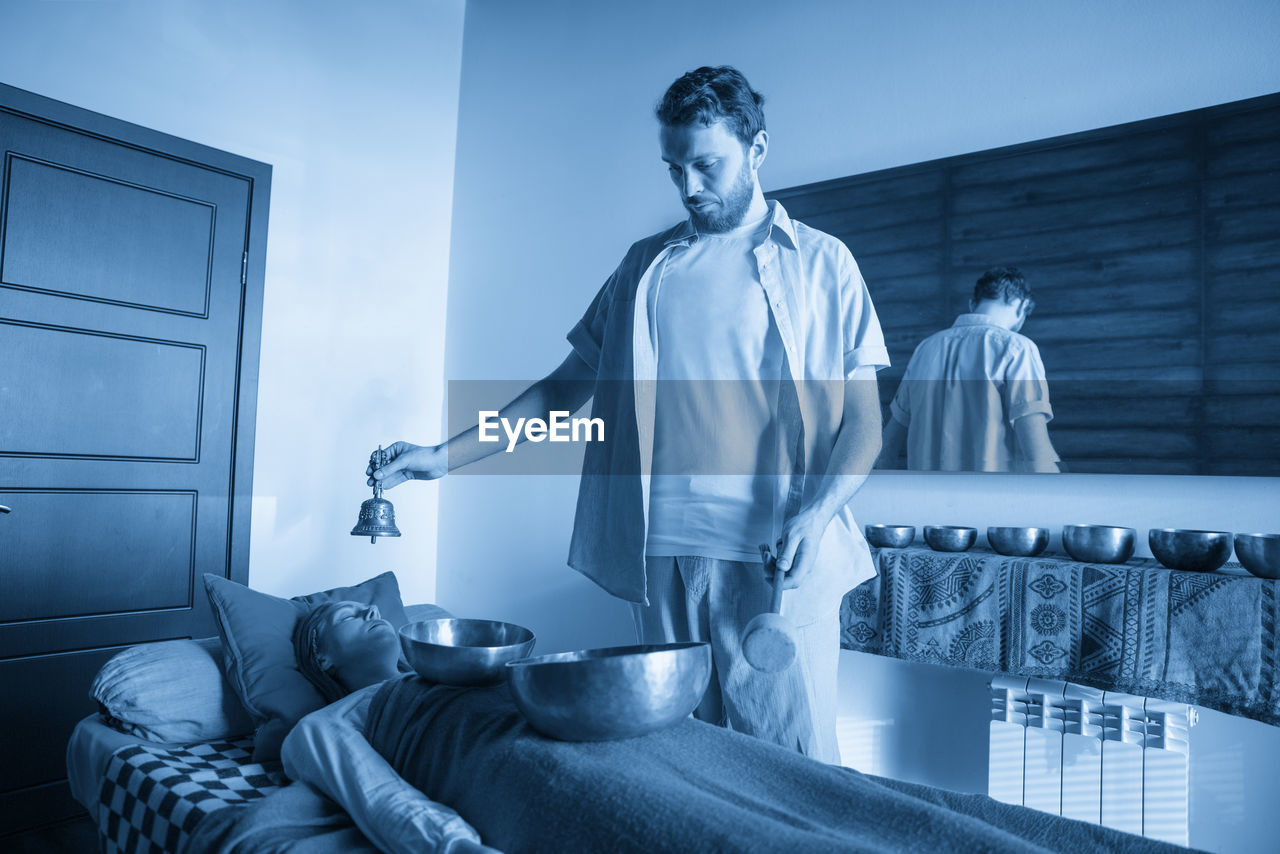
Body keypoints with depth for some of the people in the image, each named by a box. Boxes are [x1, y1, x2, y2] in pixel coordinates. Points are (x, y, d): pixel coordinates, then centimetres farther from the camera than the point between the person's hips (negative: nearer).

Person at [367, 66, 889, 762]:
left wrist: (814, 517, -16)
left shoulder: (821, 262, 6)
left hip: (776, 557, -2)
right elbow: (566, 385, 15)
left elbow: (863, 420, 1)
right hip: (660, 553, 3)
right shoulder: (646, 266, 15)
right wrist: (447, 455, 6)